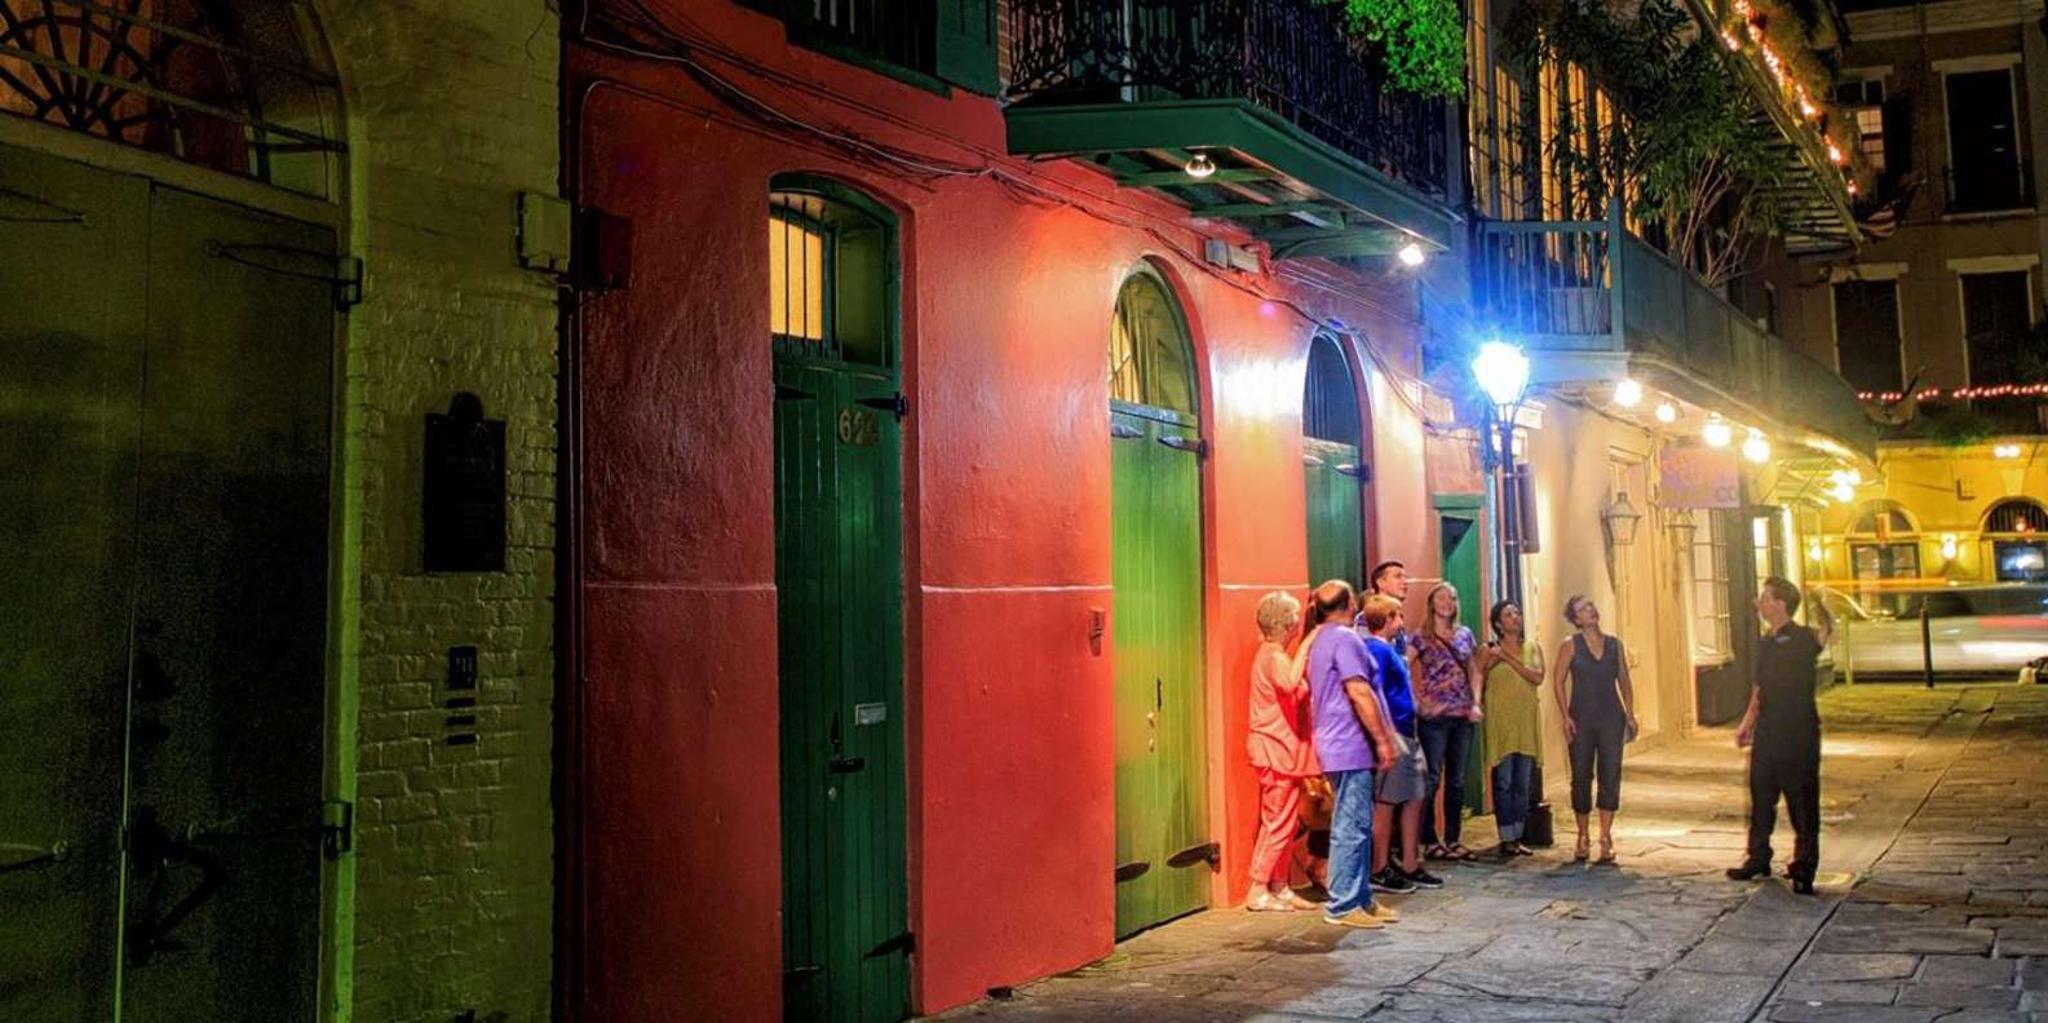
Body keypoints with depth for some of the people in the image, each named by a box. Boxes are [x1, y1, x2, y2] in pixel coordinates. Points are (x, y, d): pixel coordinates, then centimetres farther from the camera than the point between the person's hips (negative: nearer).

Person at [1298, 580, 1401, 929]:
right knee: (1352, 827, -7)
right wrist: (1383, 740, -14)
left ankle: (1360, 899, 18)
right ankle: (1342, 905, -5)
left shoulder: (1318, 639, 17)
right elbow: (1359, 693, -18)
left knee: (1353, 825, 13)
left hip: (1336, 744, 10)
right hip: (1351, 745, -10)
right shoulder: (1344, 638, -12)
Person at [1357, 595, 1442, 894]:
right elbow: (1375, 694, -20)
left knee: (1415, 798, 12)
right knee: (1386, 803, -3)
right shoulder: (1377, 649, -14)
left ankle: (1410, 866, 19)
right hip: (1392, 735, -10)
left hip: (1407, 734, 10)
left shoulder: (1388, 648, 16)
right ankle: (1380, 871, 3)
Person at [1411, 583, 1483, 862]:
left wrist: (1476, 703, 3)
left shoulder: (1465, 634, 11)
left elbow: (1474, 672, 15)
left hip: (1463, 716, 5)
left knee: (1457, 781, 9)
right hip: (1435, 716, -5)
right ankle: (1430, 841, 4)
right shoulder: (1422, 637, -4)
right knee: (1432, 779, -3)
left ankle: (1453, 840, 17)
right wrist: (1418, 702, -15)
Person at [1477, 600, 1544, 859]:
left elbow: (1538, 677, -7)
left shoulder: (1532, 649, 10)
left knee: (1523, 782, 7)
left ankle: (1517, 837, 14)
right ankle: (1506, 839, -1)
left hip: (1526, 721, 4)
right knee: (1503, 781, -5)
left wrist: (1509, 659, -12)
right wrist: (1490, 663, -17)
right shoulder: (1489, 650, 1)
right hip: (1500, 720, -4)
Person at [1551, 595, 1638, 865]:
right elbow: (1559, 682, -3)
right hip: (1582, 718, -2)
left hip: (1611, 717, 2)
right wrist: (1566, 716, -10)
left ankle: (1605, 838, 2)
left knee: (1610, 776, -3)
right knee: (1581, 777, 3)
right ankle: (1582, 837, 17)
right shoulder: (1570, 645, -1)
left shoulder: (1614, 644, 8)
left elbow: (1624, 680, 13)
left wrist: (1630, 713, 5)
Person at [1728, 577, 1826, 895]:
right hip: (1767, 732, 7)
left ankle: (1804, 867, 9)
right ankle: (1758, 858, 24)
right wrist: (1746, 723, 18)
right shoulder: (1765, 643, 14)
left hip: (1798, 732, -7)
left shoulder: (1802, 638, -8)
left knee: (1802, 800, 0)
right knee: (1761, 796, 13)